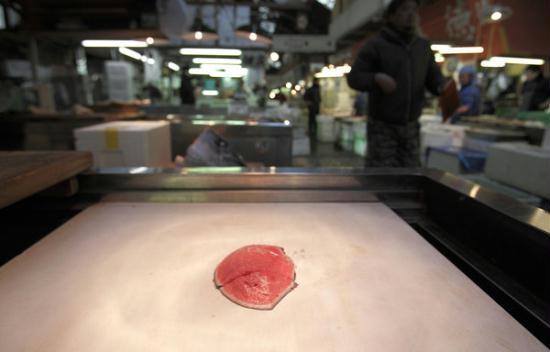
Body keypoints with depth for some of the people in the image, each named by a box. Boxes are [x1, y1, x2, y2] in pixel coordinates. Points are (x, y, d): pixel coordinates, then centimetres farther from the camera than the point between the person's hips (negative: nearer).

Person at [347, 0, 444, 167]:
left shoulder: (423, 46, 9)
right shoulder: (376, 45, -6)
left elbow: (434, 78, 12)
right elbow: (354, 78, -11)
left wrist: (443, 90, -10)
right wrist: (377, 78, -29)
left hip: (411, 127, 5)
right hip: (382, 126, -5)